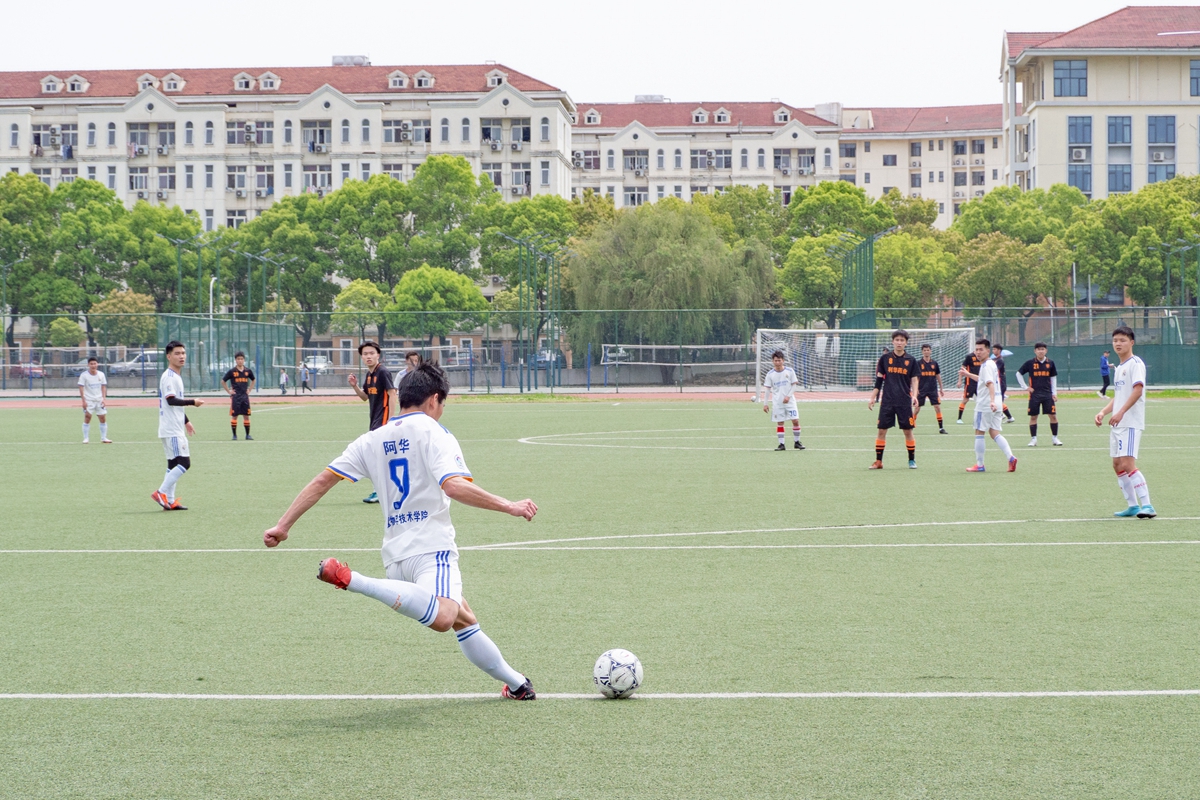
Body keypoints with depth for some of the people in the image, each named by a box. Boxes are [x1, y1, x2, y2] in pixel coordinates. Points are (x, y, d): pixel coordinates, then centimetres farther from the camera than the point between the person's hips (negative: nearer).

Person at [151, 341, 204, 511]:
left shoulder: (176, 376, 18)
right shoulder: (169, 377, -14)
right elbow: (171, 400, -26)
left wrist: (186, 421, 33)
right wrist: (192, 402, -32)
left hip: (176, 429, 11)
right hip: (172, 430, -11)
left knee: (174, 464, 12)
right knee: (184, 463, -15)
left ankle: (169, 501, 14)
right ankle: (162, 493, -13)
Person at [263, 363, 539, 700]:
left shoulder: (372, 440, 17)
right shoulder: (432, 432, -1)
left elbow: (322, 481, 13)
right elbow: (453, 485, -17)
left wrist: (283, 526, 18)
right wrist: (508, 506, -12)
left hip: (395, 553, 8)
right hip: (431, 547, -8)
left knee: (464, 619, 23)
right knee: (441, 618, -34)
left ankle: (516, 683, 27)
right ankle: (352, 580, -34)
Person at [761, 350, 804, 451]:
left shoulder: (789, 371, 0)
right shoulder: (770, 374, 1)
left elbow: (794, 385, 2)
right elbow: (767, 389, 4)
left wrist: (788, 396, -11)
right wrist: (765, 403, -1)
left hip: (789, 401, 0)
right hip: (777, 403, 0)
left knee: (796, 421, -7)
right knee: (779, 423, 2)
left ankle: (796, 442, 7)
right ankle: (781, 444, 8)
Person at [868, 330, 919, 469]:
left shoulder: (911, 360, 4)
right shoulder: (885, 358, 5)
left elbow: (914, 380, 4)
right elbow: (879, 380, 8)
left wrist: (914, 396, -11)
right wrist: (873, 398, 5)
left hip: (905, 402, 0)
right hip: (887, 401, 0)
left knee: (908, 431, 1)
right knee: (882, 430, -1)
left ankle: (912, 460, 13)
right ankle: (878, 461, 6)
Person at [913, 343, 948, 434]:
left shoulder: (934, 363, 6)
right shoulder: (918, 363, -2)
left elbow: (938, 376, 15)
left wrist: (941, 388, 16)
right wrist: (916, 389, -11)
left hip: (933, 389, 2)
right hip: (921, 390, -2)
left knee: (938, 407, -4)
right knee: (917, 408, 0)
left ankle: (941, 428, 0)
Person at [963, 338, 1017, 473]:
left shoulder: (987, 365, -13)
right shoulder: (991, 364, 17)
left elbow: (990, 383, -29)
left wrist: (992, 400, -41)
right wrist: (968, 374, 48)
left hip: (985, 405, -9)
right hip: (995, 405, 9)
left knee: (979, 433, 1)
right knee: (994, 434, 8)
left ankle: (979, 465, 5)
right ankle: (1011, 457, -10)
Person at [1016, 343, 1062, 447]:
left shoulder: (1050, 363, 5)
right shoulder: (1030, 363, -1)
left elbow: (1053, 378, 13)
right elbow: (1018, 374, 7)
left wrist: (1054, 393, 7)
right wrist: (1025, 387, 1)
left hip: (1048, 394, 1)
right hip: (1034, 394, -1)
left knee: (1053, 415, -3)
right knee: (1033, 416, 1)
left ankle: (1055, 438, 7)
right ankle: (1033, 439, 9)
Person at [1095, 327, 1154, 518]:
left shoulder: (1136, 364, -8)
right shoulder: (1118, 368, 19)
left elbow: (1137, 389, -21)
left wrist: (1121, 412, -29)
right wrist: (1103, 412, 12)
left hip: (1131, 423, -9)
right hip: (1117, 424, 9)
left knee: (1127, 465, -18)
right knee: (1117, 465, 10)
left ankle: (1147, 506, -19)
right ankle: (1132, 506, 17)